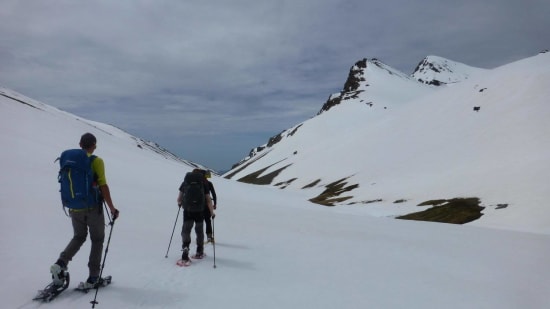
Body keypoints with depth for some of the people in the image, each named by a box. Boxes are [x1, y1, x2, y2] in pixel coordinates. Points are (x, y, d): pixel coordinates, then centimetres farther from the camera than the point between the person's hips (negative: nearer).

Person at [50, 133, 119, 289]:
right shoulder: (96, 161, -11)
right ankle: (93, 278, 11)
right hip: (93, 207, -5)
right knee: (97, 240, 11)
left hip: (75, 208, 5)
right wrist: (112, 208, -9)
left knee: (78, 237, 24)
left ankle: (61, 263, 2)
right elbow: (103, 186, -15)